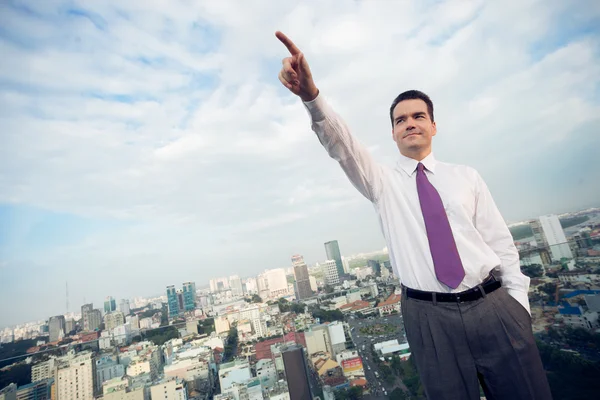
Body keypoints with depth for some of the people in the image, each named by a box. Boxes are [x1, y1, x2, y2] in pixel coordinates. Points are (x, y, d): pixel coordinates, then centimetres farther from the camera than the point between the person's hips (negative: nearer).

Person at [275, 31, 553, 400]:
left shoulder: (466, 176, 9)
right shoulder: (382, 182, 4)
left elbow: (500, 242, 8)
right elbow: (341, 145, -14)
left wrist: (518, 302, 1)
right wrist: (311, 95, -30)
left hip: (494, 306, 2)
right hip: (430, 316, -1)